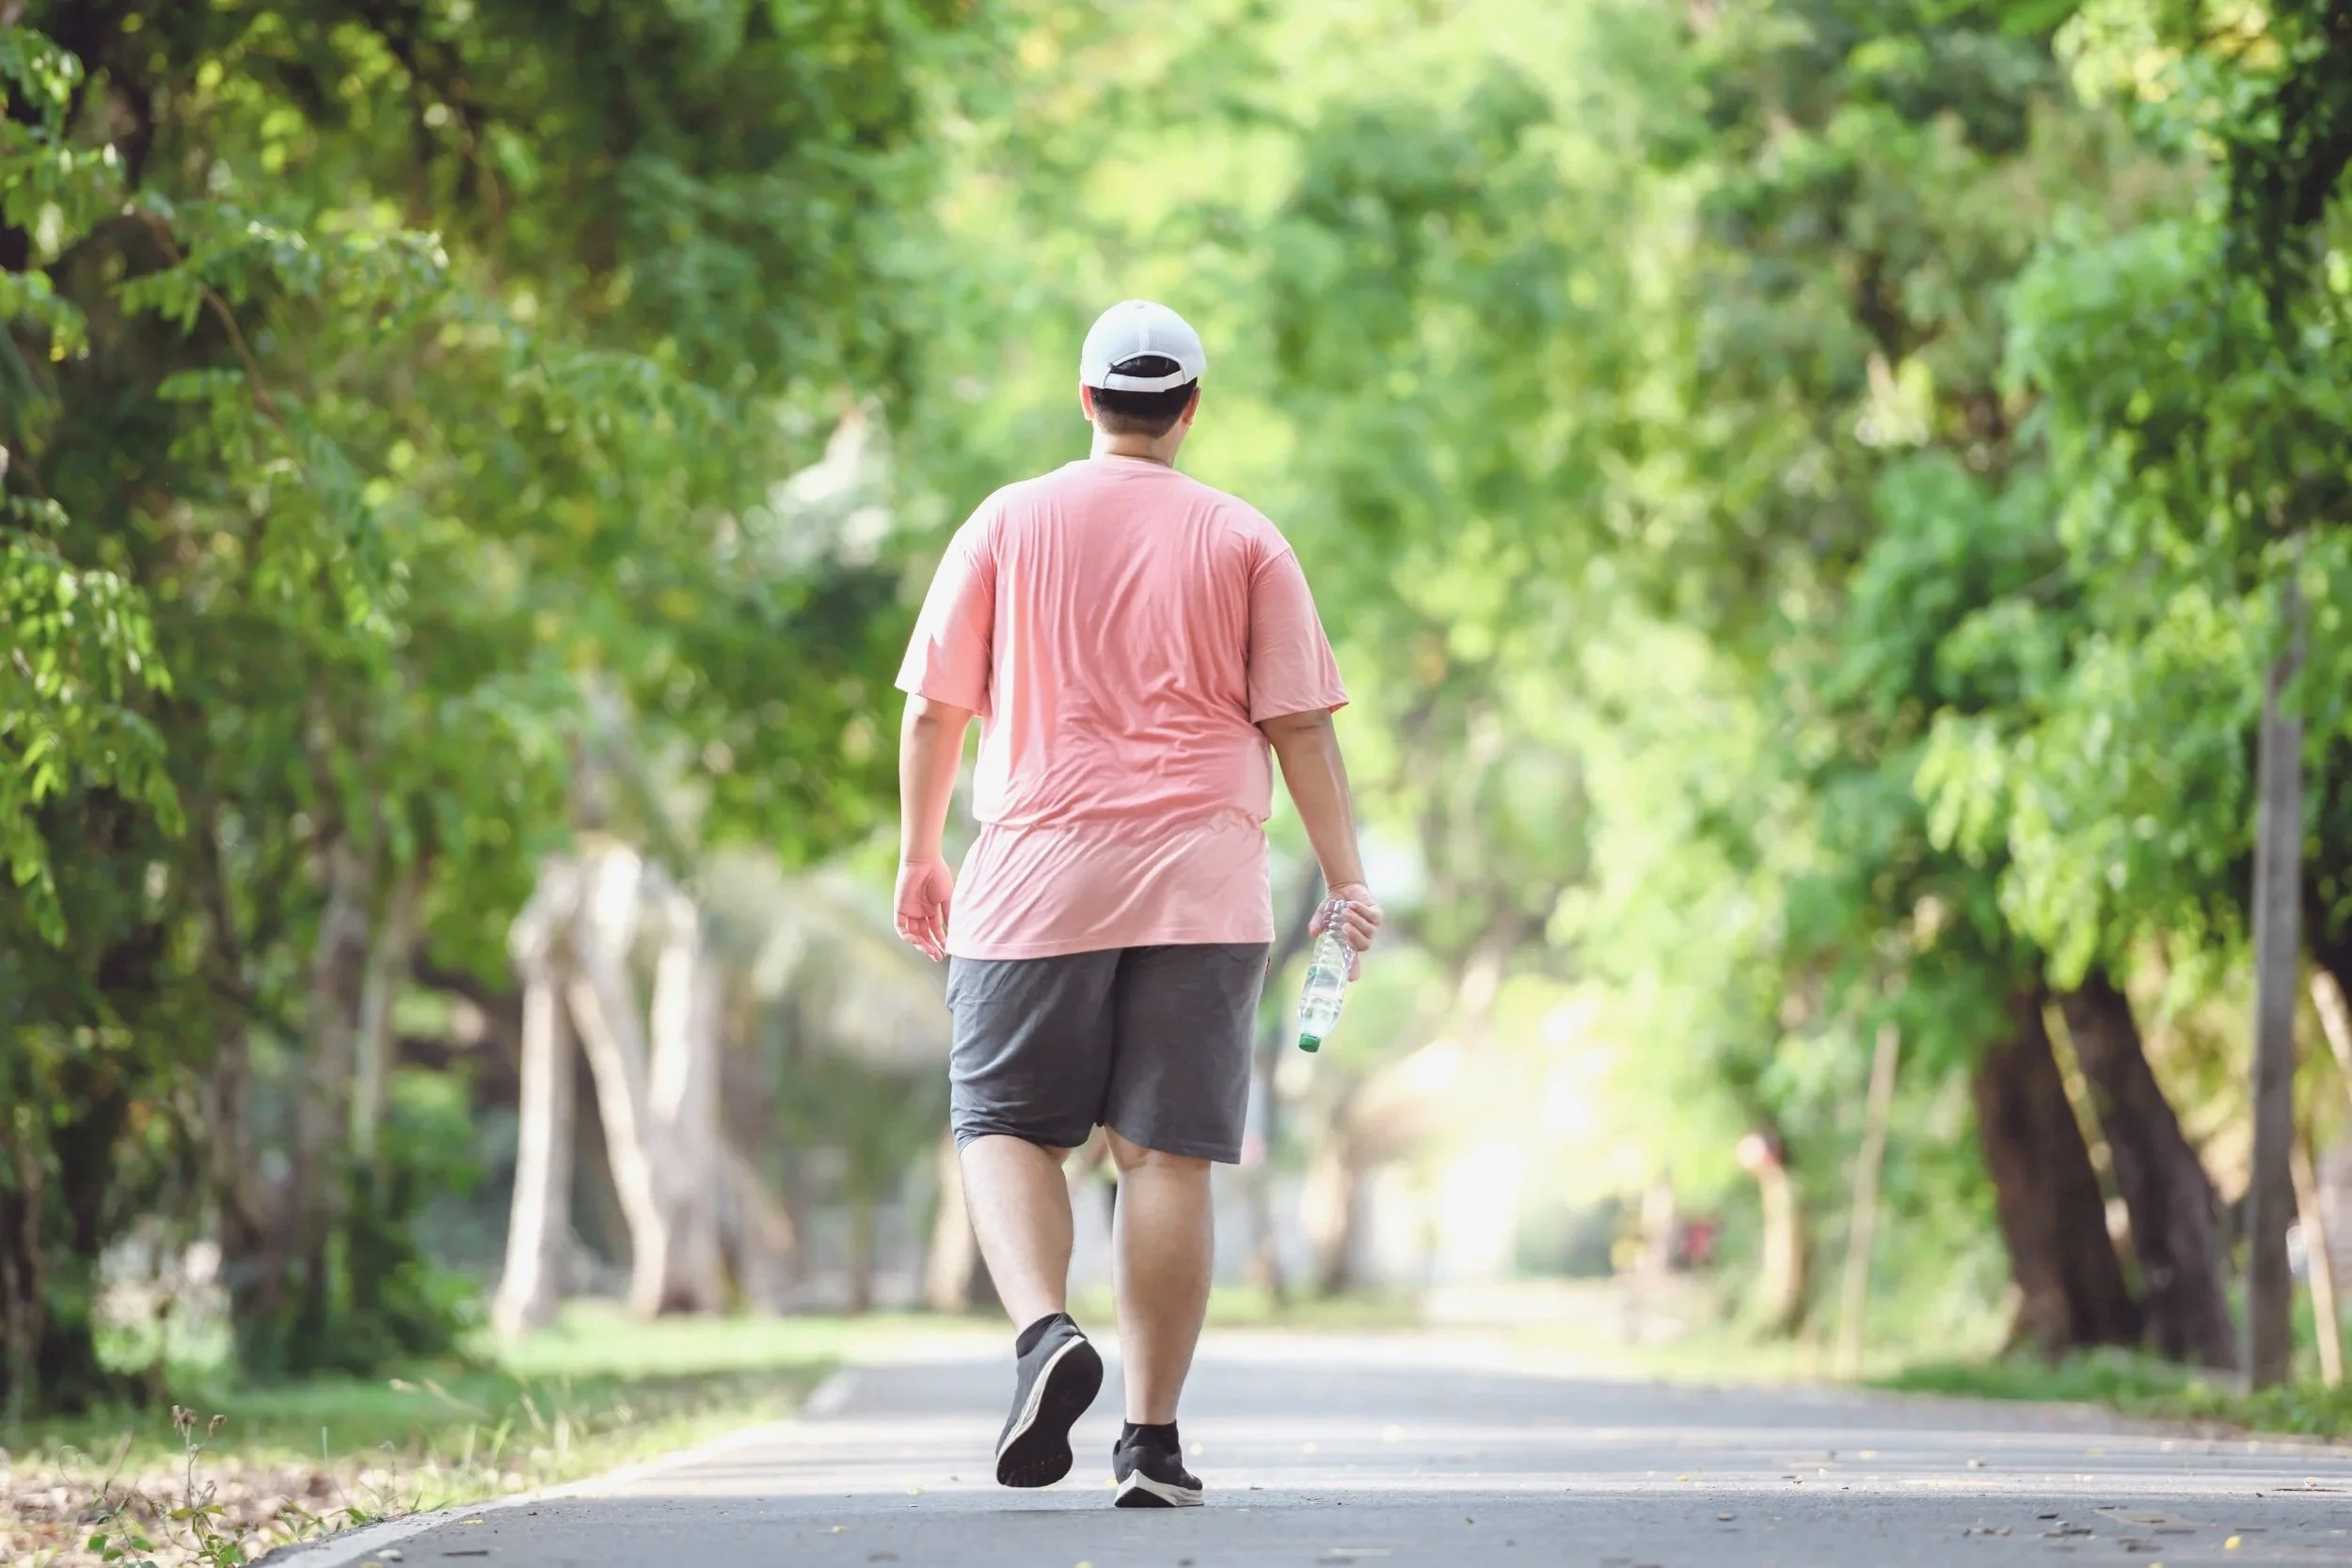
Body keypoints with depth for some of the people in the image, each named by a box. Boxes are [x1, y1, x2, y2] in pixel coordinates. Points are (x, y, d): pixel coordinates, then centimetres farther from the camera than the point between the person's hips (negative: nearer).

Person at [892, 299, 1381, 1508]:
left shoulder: (1008, 524, 5)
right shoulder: (1245, 543, 5)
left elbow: (936, 708, 6)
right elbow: (1299, 724, 2)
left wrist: (919, 855, 17)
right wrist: (1346, 881, 7)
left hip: (1037, 877, 0)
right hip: (1201, 889, 0)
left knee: (1004, 1127, 7)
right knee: (1166, 1154, 0)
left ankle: (1043, 1332, -20)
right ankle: (1152, 1440, 0)